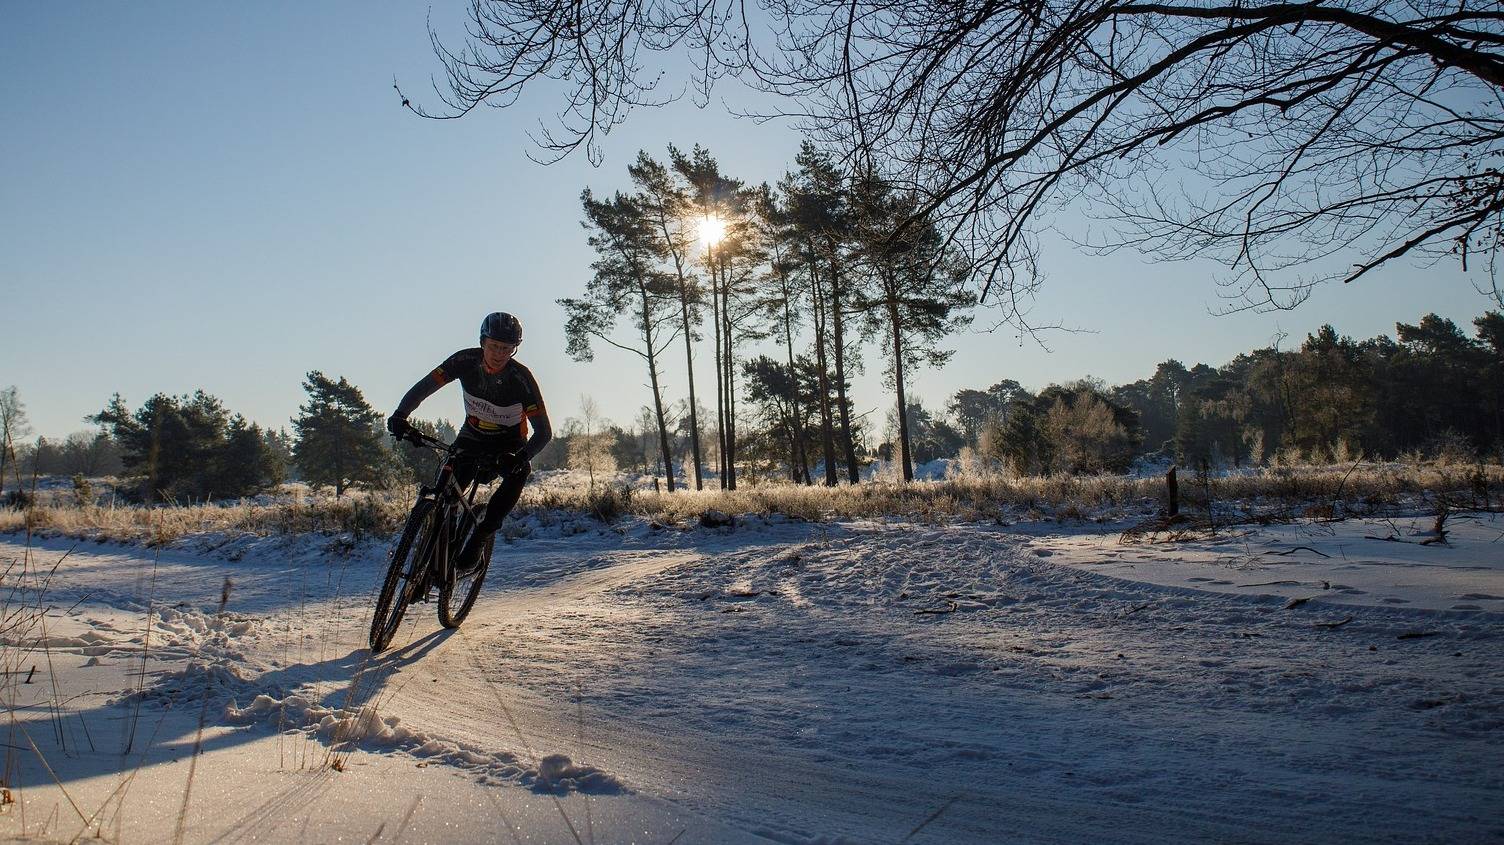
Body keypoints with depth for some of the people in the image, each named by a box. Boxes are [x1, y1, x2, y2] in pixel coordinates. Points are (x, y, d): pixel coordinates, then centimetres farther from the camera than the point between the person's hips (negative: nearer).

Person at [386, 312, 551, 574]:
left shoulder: (521, 378, -27)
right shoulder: (466, 360, -20)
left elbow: (544, 432, -29)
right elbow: (423, 387, -17)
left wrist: (520, 459, -47)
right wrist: (400, 414, -37)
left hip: (509, 443, -2)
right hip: (472, 437, 2)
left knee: (519, 473, -33)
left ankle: (478, 538, -23)